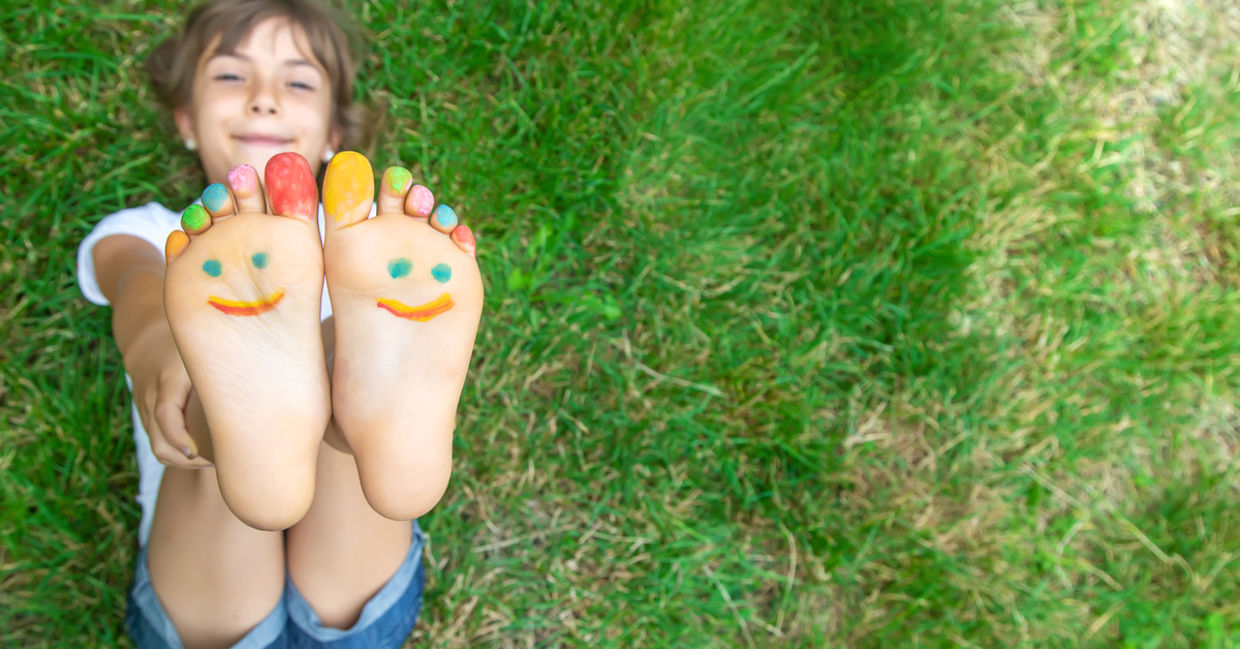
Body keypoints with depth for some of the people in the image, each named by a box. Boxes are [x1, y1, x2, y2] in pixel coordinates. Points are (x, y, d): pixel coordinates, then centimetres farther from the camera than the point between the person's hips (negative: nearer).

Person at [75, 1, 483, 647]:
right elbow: (134, 278, -9)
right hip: (203, 595, 0)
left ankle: (383, 418, -58)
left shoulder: (362, 246, 17)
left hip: (357, 596, 0)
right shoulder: (144, 231, 18)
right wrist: (154, 341, -35)